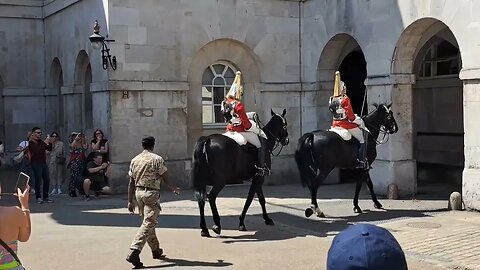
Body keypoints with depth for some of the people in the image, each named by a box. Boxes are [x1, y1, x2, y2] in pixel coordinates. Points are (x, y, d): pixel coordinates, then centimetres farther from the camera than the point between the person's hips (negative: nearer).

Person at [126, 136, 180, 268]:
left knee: (149, 222, 20)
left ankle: (156, 250, 33)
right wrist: (174, 189, 11)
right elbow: (164, 178, -7)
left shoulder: (135, 160, 7)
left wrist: (130, 201, 11)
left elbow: (131, 182, 7)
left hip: (139, 192, 6)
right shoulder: (157, 159, -8)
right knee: (148, 224, -8)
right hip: (152, 193, -6)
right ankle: (134, 252, -20)